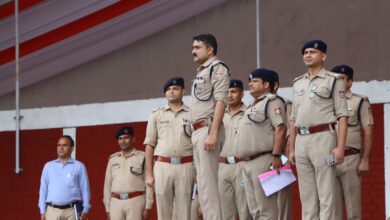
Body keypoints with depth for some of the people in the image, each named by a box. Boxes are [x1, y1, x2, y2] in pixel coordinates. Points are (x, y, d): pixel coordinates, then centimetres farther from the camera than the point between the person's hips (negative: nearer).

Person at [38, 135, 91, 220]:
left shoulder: (79, 167, 4)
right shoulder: (48, 166, 12)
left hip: (71, 211, -2)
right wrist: (43, 211, 6)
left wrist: (85, 210, -3)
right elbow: (43, 189, 12)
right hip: (52, 210, 2)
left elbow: (85, 189, 3)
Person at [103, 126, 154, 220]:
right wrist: (107, 209, 8)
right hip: (116, 202, 4)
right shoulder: (113, 159, 15)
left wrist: (147, 207, -8)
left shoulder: (142, 158, 3)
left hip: (135, 202, -4)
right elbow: (107, 184, 14)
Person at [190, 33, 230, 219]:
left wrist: (213, 133, -24)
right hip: (197, 131, 10)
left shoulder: (218, 68, -5)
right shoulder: (201, 72, 22)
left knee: (208, 183, -13)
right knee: (203, 183, 9)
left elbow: (220, 102, -15)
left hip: (208, 129, -10)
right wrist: (197, 134, 14)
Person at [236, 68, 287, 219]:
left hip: (262, 161, -10)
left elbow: (280, 128, -16)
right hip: (247, 162, 10)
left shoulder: (272, 102, -5)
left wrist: (276, 156, -23)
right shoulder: (252, 106, 25)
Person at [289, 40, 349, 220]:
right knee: (307, 195, 8)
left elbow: (342, 116, -5)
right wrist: (291, 149, 14)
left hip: (323, 138, -6)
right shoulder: (298, 83, 18)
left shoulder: (333, 80, 1)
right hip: (301, 140, 6)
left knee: (326, 195, -7)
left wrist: (340, 147, -14)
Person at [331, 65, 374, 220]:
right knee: (333, 205, 5)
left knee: (353, 205, -2)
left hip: (350, 159, -4)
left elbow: (368, 132, -2)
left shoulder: (359, 102, 3)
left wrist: (365, 160, -9)